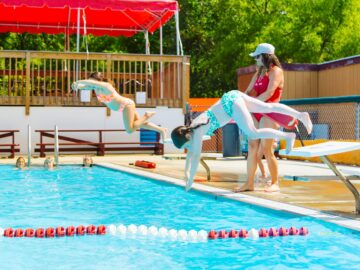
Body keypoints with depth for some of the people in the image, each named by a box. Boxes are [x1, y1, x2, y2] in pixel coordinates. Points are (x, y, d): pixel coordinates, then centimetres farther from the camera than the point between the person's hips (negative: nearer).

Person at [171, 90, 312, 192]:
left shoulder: (197, 131, -16)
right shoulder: (191, 129, 6)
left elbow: (196, 155, -17)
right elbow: (190, 152, 17)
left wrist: (191, 179, -12)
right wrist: (186, 172, 17)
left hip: (230, 102, -7)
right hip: (231, 98, 7)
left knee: (253, 133, -12)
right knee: (268, 107, 7)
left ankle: (287, 136, -4)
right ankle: (301, 115, 9)